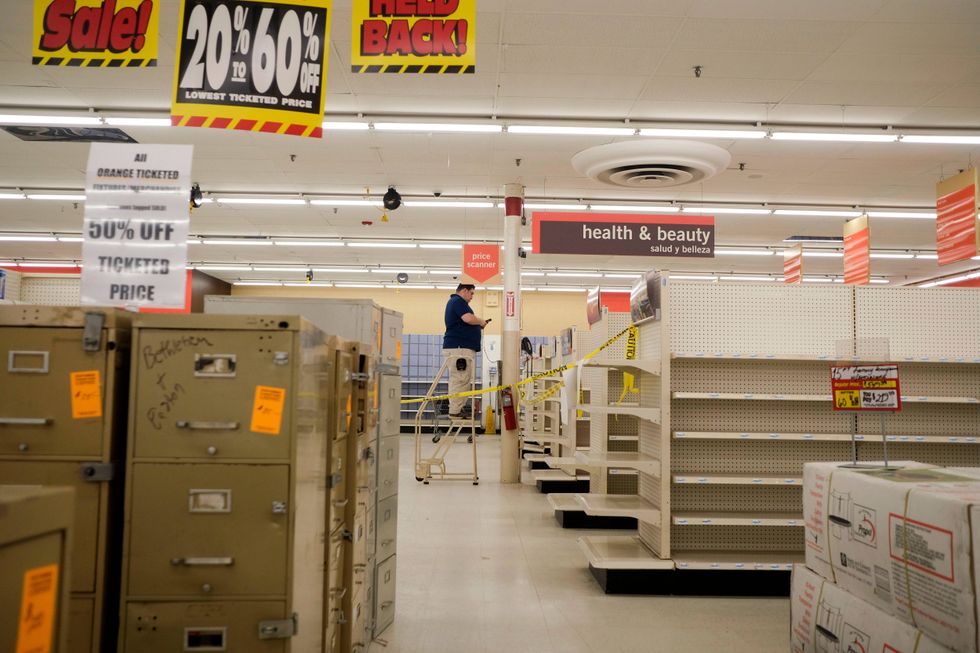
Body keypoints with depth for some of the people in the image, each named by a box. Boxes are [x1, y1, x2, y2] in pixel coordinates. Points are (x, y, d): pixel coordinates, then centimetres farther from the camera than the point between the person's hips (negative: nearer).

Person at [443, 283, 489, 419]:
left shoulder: (453, 301, 25)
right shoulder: (458, 301, -9)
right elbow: (468, 318, -23)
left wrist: (478, 325, 19)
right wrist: (481, 322, -4)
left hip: (460, 348, 11)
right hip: (459, 347, -11)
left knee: (462, 380, 11)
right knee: (459, 380, -11)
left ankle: (458, 408, 13)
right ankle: (455, 411, -10)